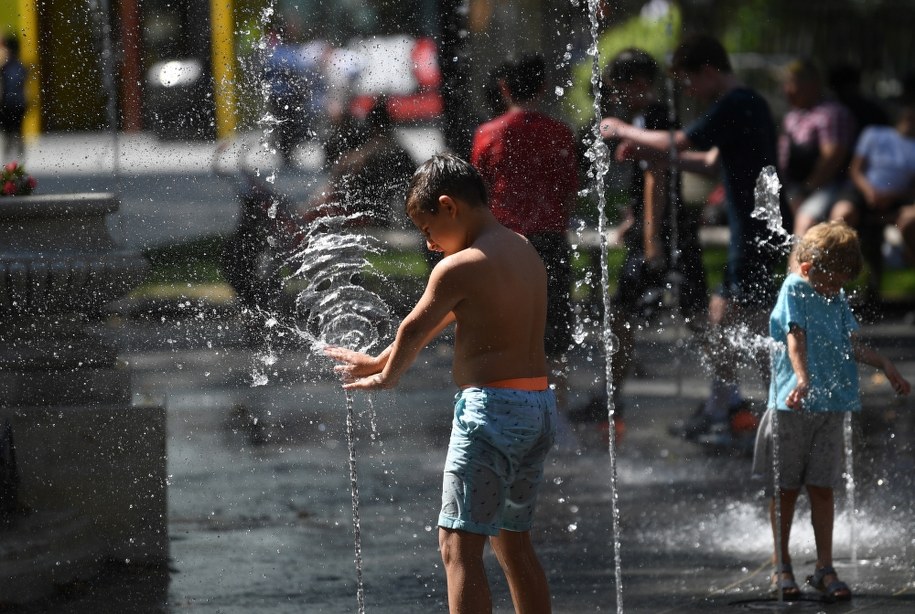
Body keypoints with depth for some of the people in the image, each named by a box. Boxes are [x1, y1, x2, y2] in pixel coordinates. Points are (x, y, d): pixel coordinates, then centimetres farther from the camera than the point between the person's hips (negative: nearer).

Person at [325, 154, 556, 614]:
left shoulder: (459, 268, -13)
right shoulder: (523, 251, 13)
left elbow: (413, 331, 1)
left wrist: (385, 376, 22)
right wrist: (376, 361, 28)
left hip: (491, 407, -9)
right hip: (540, 406, 9)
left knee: (459, 546, -8)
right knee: (513, 541, 19)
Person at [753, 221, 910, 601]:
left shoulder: (837, 299, 12)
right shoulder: (794, 290, -7)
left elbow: (851, 345, 22)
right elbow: (795, 339, -19)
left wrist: (885, 365, 18)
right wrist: (803, 380, -31)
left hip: (830, 407, 5)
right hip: (791, 407, -5)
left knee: (822, 488, 6)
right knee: (785, 489, 4)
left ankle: (825, 569, 10)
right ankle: (782, 567, 12)